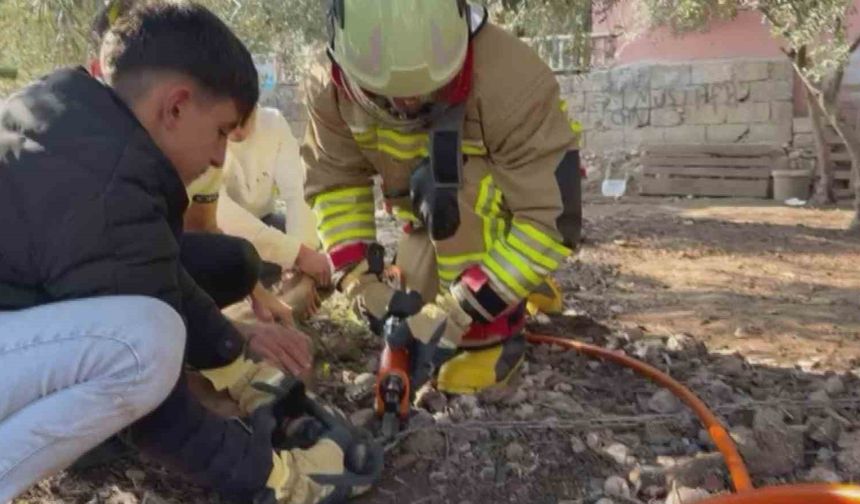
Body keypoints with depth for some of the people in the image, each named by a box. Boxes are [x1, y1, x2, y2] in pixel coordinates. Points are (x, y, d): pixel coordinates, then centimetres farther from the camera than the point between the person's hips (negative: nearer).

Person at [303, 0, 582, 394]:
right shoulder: (330, 89, -24)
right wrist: (363, 285, -27)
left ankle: (492, 337, -20)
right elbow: (334, 185, -14)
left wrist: (454, 314, -43)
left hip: (530, 193, -5)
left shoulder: (511, 80, -40)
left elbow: (551, 220, -39)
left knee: (447, 187, -35)